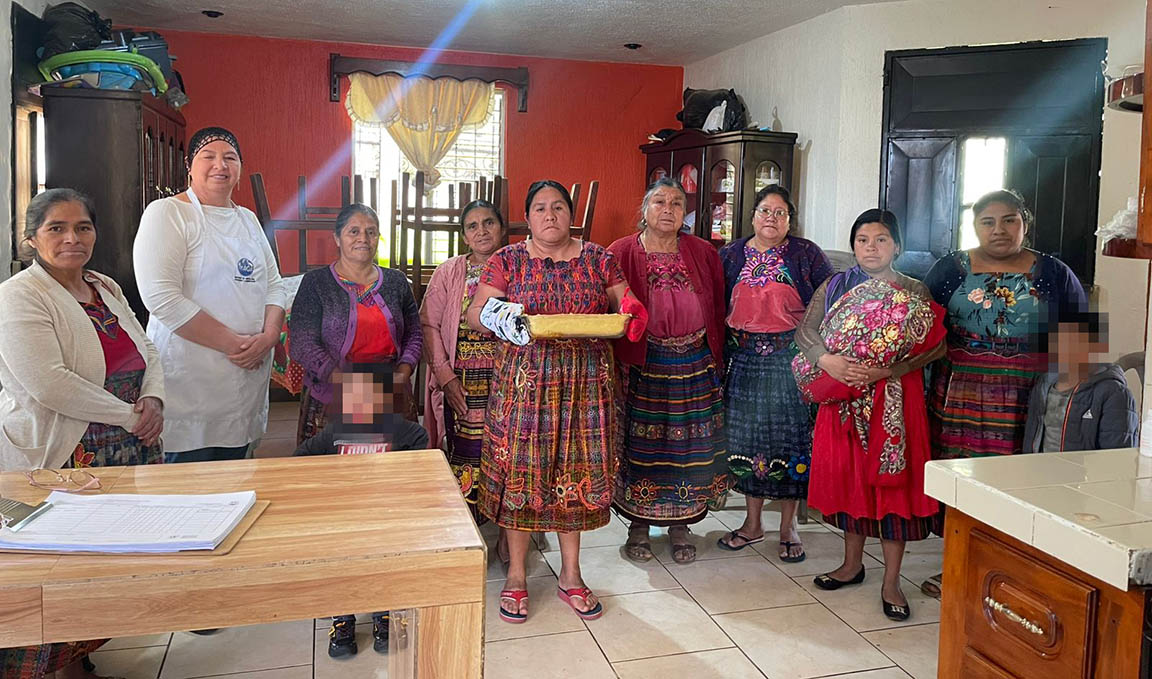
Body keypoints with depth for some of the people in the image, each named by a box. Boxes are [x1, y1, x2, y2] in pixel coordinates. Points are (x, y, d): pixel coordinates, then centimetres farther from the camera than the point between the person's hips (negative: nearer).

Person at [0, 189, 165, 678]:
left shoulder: (107, 289, 15)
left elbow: (147, 353, 17)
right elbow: (48, 383, -20)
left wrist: (153, 400, -4)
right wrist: (129, 416, -16)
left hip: (130, 454, 7)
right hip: (60, 463, -7)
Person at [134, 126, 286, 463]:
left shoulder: (248, 219, 16)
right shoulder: (167, 213, -5)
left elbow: (274, 284, 14)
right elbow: (161, 296, -16)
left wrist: (269, 335, -6)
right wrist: (232, 343, -17)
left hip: (249, 371, 6)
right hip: (190, 377, -6)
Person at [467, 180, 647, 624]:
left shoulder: (598, 259, 7)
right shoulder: (508, 261, 3)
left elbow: (623, 303, 8)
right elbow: (475, 313, -1)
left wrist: (630, 310, -16)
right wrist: (498, 313, -23)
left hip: (585, 379, 2)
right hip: (525, 377, -1)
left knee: (577, 470, 7)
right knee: (521, 470, 1)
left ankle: (571, 574, 23)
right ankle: (516, 575, 18)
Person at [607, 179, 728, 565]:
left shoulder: (704, 254, 6)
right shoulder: (620, 254, -3)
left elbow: (717, 312, 9)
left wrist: (716, 361, 5)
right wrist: (614, 368, -10)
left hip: (695, 368, 3)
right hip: (640, 369, -2)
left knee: (689, 446, 8)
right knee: (641, 445, 5)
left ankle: (680, 526, 24)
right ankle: (638, 526, 22)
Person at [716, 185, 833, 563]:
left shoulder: (806, 255, 2)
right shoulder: (730, 256, 8)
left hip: (791, 359, -2)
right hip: (744, 359, 3)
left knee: (792, 438, 2)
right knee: (747, 437, 8)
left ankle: (788, 526, 16)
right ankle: (753, 524, 22)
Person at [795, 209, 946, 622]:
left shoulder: (914, 293, 1)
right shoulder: (834, 287, 9)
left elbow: (935, 347, -9)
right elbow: (805, 331, 1)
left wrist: (884, 371, -20)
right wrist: (828, 361, -18)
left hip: (893, 400, -3)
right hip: (842, 398, 3)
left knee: (891, 480, -1)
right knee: (847, 475, 10)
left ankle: (891, 582, 9)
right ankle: (852, 564, 27)